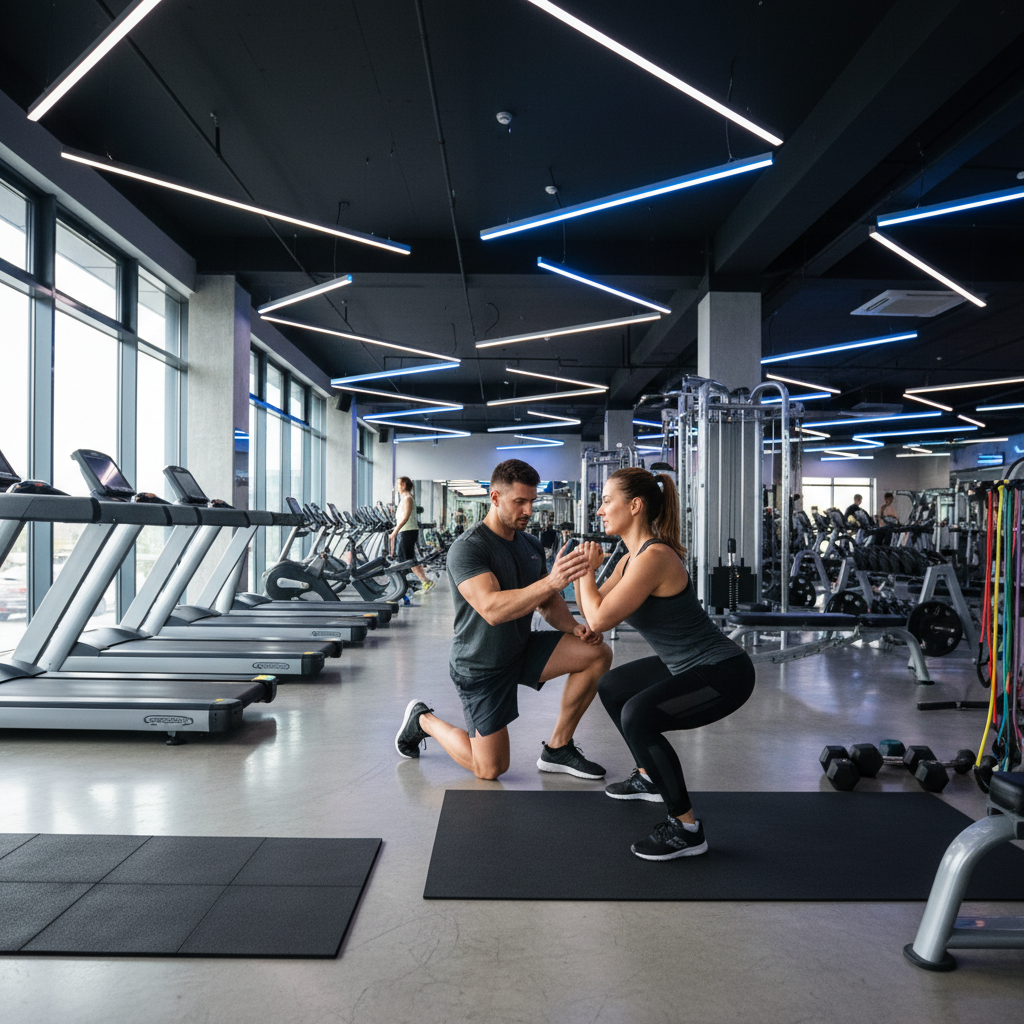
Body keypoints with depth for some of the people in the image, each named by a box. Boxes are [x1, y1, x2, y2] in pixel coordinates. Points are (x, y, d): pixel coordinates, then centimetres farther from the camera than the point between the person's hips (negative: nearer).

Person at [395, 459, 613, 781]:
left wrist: (574, 627, -11)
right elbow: (492, 609, -37)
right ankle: (423, 720, 23)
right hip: (481, 666, -7)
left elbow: (547, 602, 10)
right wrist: (551, 582, -48)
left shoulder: (531, 546, 2)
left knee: (597, 652, -12)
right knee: (490, 769, -2)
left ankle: (557, 748, 1)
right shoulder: (467, 549, -23)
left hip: (521, 649, 7)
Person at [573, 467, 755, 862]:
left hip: (723, 672, -11)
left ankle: (687, 829, -14)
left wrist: (586, 570, -12)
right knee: (611, 687, 23)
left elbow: (600, 619, -26)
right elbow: (591, 613, 11)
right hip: (687, 665, 11)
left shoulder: (654, 557, -24)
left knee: (638, 715, -31)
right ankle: (649, 778, 39)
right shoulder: (631, 558, 6)